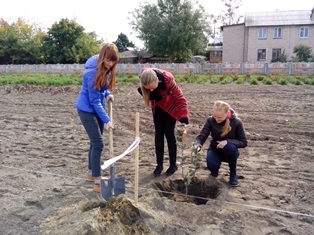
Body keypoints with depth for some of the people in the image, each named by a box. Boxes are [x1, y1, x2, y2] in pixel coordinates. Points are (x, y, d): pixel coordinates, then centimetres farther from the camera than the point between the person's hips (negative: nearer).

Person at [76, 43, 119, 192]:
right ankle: (97, 182, -2)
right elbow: (94, 100, -24)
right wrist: (106, 120, -25)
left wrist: (108, 95, -4)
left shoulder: (107, 69, -1)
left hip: (98, 107, 8)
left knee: (95, 142, 14)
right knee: (98, 144, -10)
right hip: (87, 110, -8)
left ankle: (91, 173, 30)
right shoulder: (93, 72, -26)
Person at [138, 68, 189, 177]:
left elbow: (180, 97, -31)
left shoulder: (167, 78, -37)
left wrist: (184, 118, -34)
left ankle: (173, 164, 12)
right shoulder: (144, 79, -26)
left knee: (169, 133, -4)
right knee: (158, 134, 2)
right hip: (158, 106, 4)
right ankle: (159, 164, 12)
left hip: (171, 106, -3)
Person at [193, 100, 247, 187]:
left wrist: (227, 141, -32)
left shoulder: (236, 122, -20)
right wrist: (197, 144, -45)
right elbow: (201, 136, -21)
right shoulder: (210, 120, -17)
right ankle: (215, 169, 12)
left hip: (229, 152, -1)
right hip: (215, 149, 1)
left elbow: (243, 142, -15)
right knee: (212, 166, -30)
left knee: (230, 147, -36)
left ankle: (233, 173, -8)